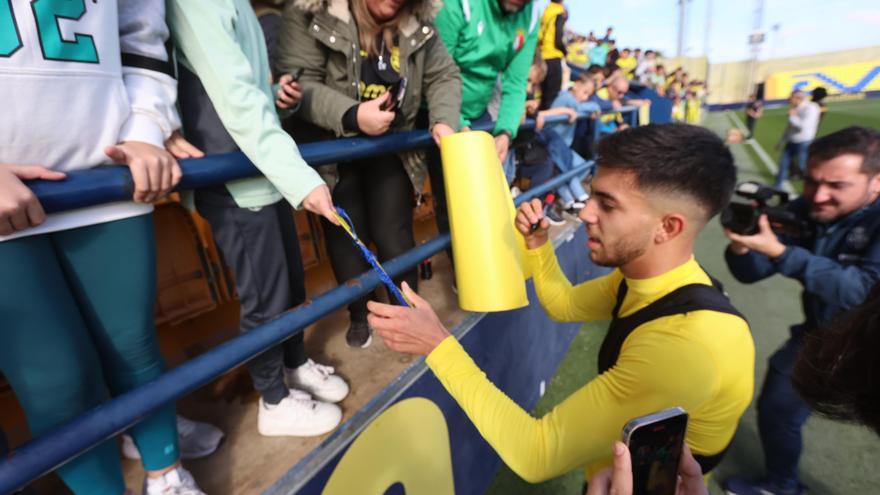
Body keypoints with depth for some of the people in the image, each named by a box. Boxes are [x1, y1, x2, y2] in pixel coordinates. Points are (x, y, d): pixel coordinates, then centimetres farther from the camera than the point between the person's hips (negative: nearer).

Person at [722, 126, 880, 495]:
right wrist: (740, 246, -34)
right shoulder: (803, 212, -13)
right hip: (822, 337, 5)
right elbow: (750, 273, -12)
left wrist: (778, 251, -42)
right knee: (776, 412, 15)